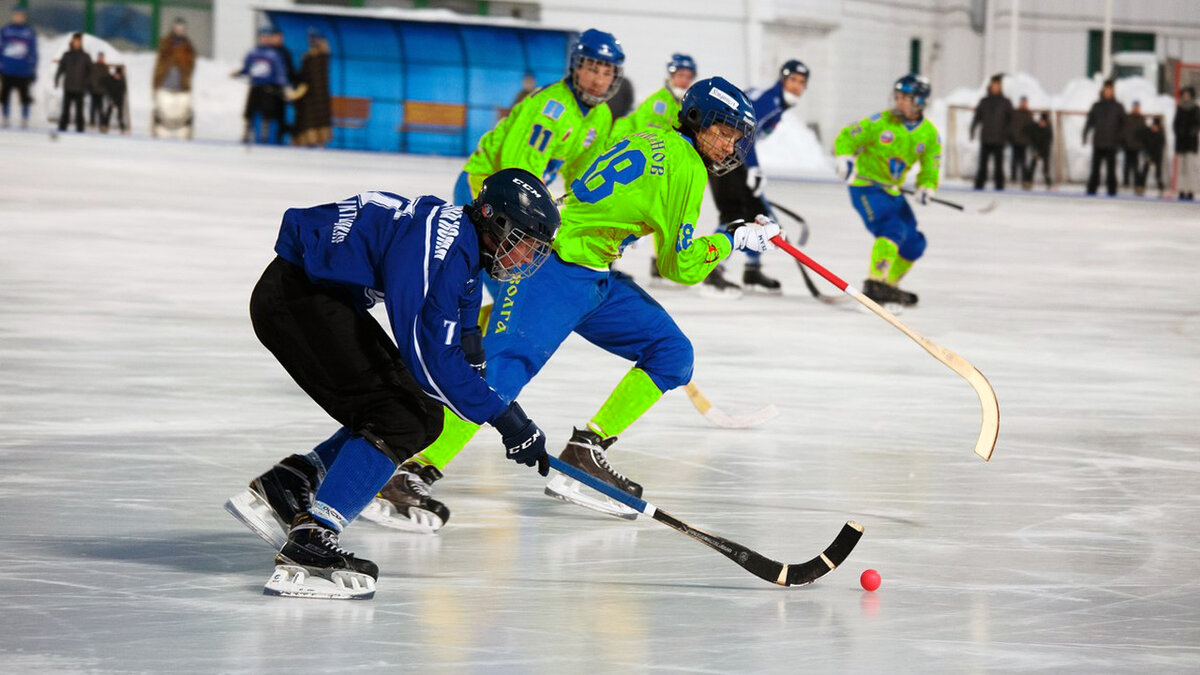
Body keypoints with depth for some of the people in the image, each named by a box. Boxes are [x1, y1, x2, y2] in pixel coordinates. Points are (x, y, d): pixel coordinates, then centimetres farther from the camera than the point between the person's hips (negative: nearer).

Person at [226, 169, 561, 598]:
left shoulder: (461, 240, 7)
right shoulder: (439, 249, -24)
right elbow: (429, 358, -28)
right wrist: (503, 417, -25)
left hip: (331, 297, 10)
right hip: (294, 296, -10)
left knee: (422, 418, 10)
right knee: (398, 420, -18)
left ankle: (287, 483, 12)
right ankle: (309, 540, -24)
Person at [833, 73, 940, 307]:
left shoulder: (929, 135, 1)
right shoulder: (880, 122, -11)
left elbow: (930, 169, 6)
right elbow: (846, 138, -5)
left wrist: (926, 187, -15)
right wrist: (845, 158, -25)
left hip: (893, 191, 7)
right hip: (865, 187, -7)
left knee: (914, 243, 7)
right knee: (892, 229, -27)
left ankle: (888, 286, 22)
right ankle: (874, 283, -31)